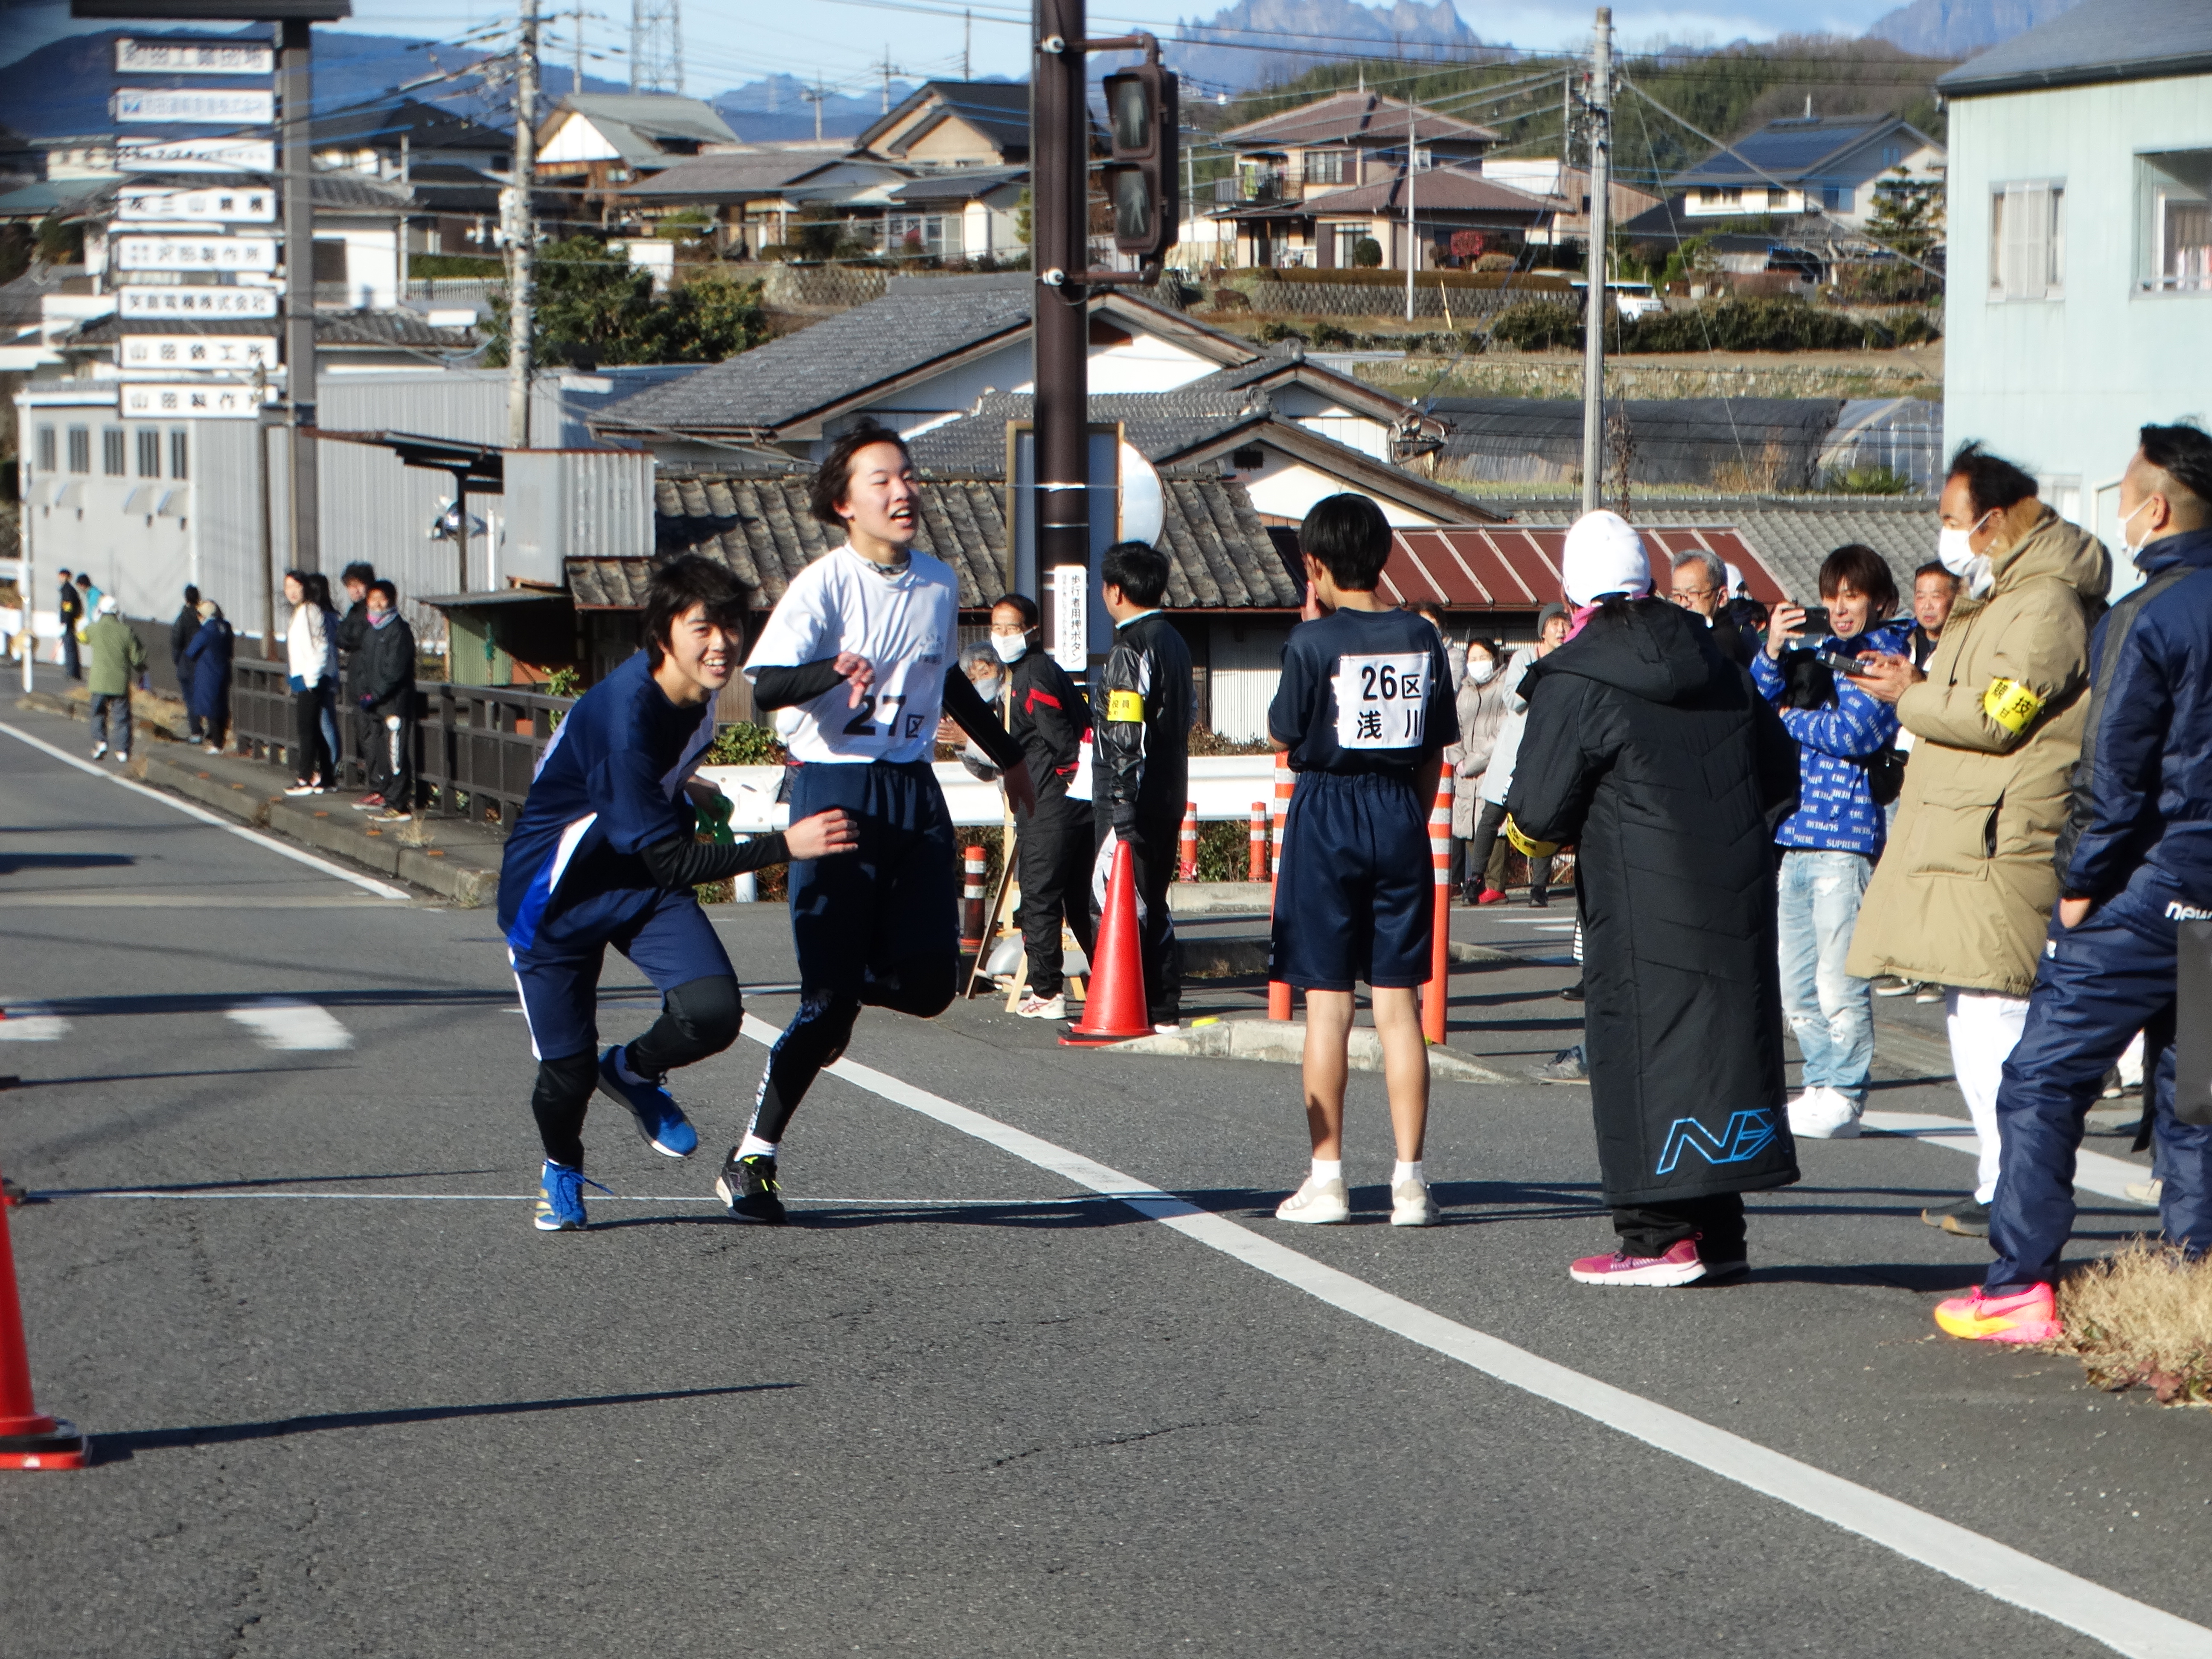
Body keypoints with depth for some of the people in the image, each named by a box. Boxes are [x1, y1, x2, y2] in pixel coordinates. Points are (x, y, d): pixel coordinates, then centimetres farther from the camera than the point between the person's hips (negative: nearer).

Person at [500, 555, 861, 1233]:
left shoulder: (699, 689, -8)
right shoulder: (625, 712, -32)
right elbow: (668, 861, -30)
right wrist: (785, 844, -35)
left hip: (641, 881, 6)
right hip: (555, 895, -6)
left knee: (713, 1013, -18)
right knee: (568, 1069, -3)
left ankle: (633, 1072, 16)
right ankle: (561, 1170, 32)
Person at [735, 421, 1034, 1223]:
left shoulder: (939, 584, 9)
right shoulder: (823, 585, -10)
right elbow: (765, 684, -23)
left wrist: (1007, 757, 38)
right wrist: (834, 669, -43)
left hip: (915, 791, 6)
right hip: (836, 790, -6)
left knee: (928, 983, -4)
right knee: (831, 993, -10)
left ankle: (845, 987, 32)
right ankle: (751, 1158, 5)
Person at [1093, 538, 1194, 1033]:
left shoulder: (1130, 649, -15)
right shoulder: (1175, 642, 14)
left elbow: (1125, 739, -20)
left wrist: (1121, 813, -21)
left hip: (1134, 802, -9)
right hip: (1169, 800, 9)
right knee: (1153, 903, 14)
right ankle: (1164, 1007, 15)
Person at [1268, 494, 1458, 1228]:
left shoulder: (1315, 641, -10)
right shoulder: (1422, 638, 2)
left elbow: (1282, 735, 0)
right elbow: (1435, 752, 7)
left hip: (1327, 814, -3)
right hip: (1400, 814, 3)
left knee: (1327, 1001, 2)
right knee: (1398, 1001, 5)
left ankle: (1327, 1176, 3)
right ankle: (1409, 1179, 3)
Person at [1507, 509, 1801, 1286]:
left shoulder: (1576, 684, -10)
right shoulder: (1716, 663, 11)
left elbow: (1538, 813, -11)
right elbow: (1780, 773, 17)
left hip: (1643, 909, -6)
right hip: (1736, 898, 6)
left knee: (1642, 1052, 0)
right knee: (1725, 1038, 11)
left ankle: (1661, 1236, -1)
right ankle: (1718, 1233, 14)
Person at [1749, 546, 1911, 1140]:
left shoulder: (1884, 655, -1)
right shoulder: (1812, 651, 19)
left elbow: (1857, 734, -13)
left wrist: (1793, 720, 1)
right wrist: (1772, 651, -3)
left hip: (1846, 833, -7)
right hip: (1793, 836, 7)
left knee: (1839, 985, -8)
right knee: (1796, 989, 10)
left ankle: (1844, 1098, -1)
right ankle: (1822, 1087, 19)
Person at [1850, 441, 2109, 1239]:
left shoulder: (2044, 603, -12)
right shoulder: (1998, 597, 22)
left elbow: (1996, 716, -19)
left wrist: (1911, 698, -7)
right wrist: (1919, 683, 11)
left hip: (2005, 842, -11)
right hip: (1965, 837, 11)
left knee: (1994, 1013, -13)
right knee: (1971, 1018, 12)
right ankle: (2001, 1185, 18)